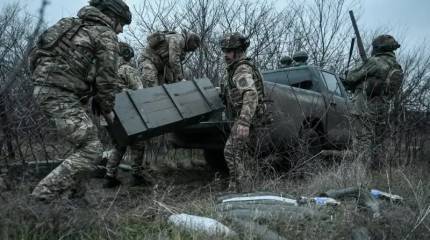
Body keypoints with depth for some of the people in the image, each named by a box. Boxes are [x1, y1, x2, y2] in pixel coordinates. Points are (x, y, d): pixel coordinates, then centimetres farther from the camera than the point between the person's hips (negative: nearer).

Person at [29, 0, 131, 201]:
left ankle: (75, 192, 23)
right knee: (90, 150, -7)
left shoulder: (77, 25, 23)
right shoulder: (107, 36, -2)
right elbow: (107, 78, -5)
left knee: (84, 142, 19)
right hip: (61, 94, -9)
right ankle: (42, 197, -9)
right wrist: (107, 109, 9)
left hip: (44, 88, 9)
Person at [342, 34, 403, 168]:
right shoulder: (398, 69, 12)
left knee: (363, 141, -7)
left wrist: (347, 81, 19)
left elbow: (353, 77, -6)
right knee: (377, 143, 16)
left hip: (365, 108, -7)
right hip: (383, 111, 8)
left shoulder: (376, 62, -11)